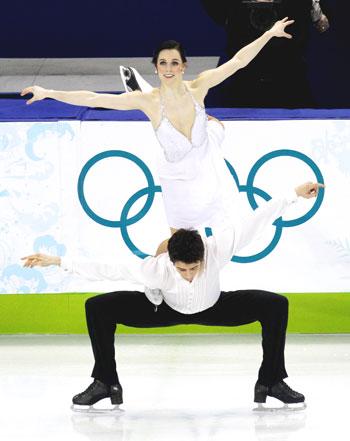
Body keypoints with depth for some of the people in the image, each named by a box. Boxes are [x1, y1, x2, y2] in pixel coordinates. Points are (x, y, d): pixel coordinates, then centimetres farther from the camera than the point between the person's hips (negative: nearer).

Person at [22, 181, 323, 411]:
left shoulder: (217, 250, -39)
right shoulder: (155, 267, -39)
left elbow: (256, 222, -35)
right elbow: (105, 270, -34)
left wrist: (294, 195, -35)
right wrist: (57, 262, -36)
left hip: (213, 308, 1)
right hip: (166, 309, -1)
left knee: (275, 305, -19)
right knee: (98, 308, -21)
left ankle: (271, 382, 0)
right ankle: (106, 383, -1)